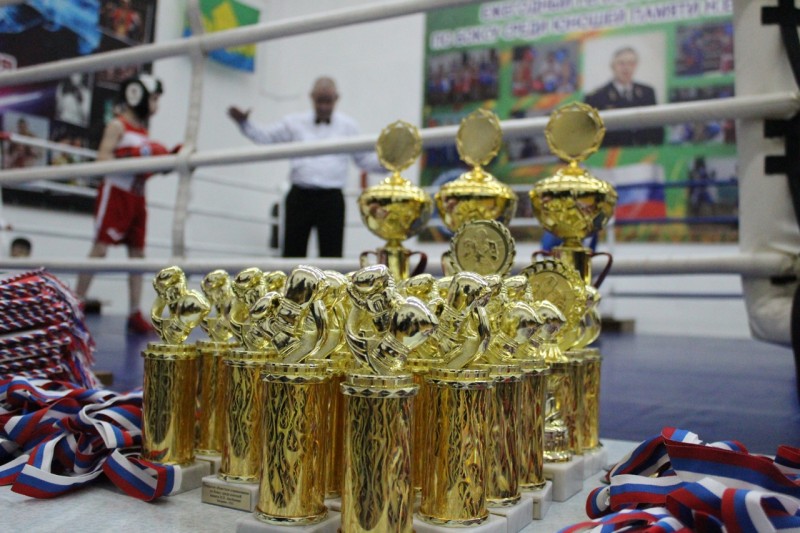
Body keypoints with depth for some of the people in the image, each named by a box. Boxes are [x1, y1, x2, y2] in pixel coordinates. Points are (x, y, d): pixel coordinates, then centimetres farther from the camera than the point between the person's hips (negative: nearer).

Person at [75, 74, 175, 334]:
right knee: (100, 247, -9)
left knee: (138, 252, 3)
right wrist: (131, 158, -28)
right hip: (116, 192, -7)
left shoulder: (144, 131, 16)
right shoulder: (117, 125, -5)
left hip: (137, 196, 8)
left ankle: (135, 314, 5)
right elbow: (103, 158, -15)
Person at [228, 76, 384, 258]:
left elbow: (365, 159, 10)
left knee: (332, 254, -1)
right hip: (300, 197, 1)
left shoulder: (348, 126, 11)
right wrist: (244, 123, -3)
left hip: (331, 200, -1)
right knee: (292, 252, 4)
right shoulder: (295, 122, 11)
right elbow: (265, 137, 11)